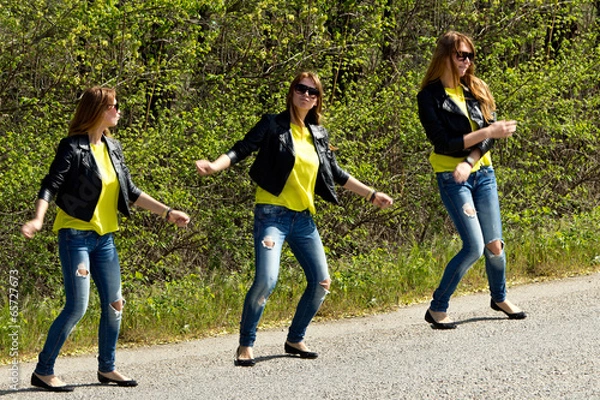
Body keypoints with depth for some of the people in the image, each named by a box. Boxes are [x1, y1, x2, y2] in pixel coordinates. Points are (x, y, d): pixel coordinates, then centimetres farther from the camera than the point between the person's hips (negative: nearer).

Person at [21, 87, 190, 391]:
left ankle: (106, 368, 23)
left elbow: (130, 192, 17)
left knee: (114, 304, 9)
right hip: (76, 235, -7)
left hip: (105, 237, 8)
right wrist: (38, 219, -34)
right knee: (76, 307, -12)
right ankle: (43, 371, -3)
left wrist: (166, 212, 15)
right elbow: (50, 187, -17)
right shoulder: (73, 148, -11)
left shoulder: (113, 148, 10)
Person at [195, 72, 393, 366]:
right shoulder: (273, 125, -3)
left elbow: (336, 173, 23)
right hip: (273, 215, -7)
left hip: (304, 218, 7)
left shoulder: (318, 134, 13)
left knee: (321, 282, 5)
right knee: (266, 280, -22)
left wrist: (371, 195, 27)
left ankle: (295, 339, 24)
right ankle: (245, 345, -6)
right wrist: (215, 166, -30)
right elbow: (241, 150, -11)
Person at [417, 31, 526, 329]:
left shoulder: (476, 90, 6)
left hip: (482, 172, 5)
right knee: (474, 247, -13)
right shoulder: (429, 97, -9)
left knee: (494, 244, 9)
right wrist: (488, 132, -18)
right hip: (452, 178, -5)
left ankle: (499, 298, 34)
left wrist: (469, 162, -17)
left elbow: (492, 130, -2)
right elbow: (443, 143, -15)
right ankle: (437, 309, -1)